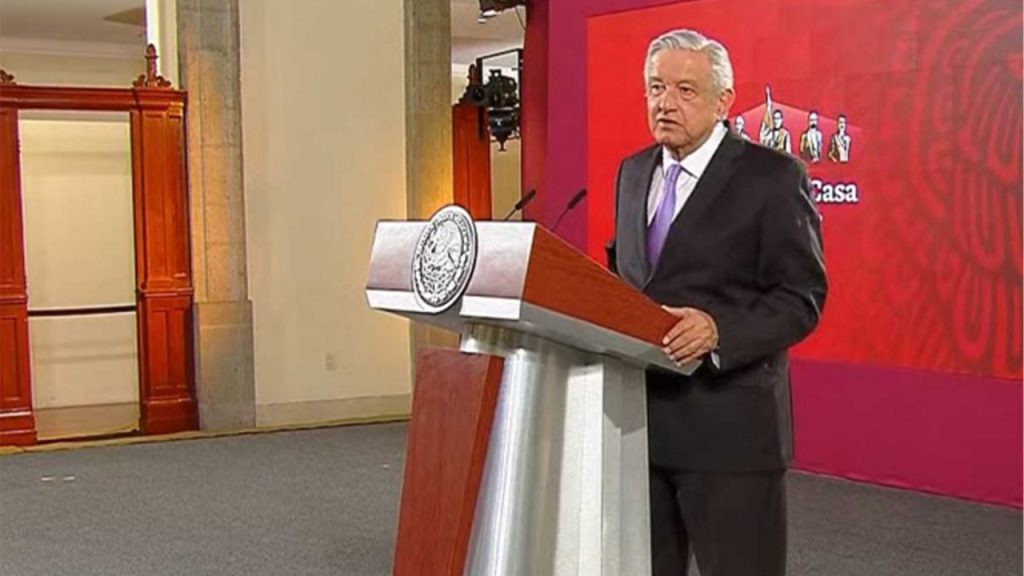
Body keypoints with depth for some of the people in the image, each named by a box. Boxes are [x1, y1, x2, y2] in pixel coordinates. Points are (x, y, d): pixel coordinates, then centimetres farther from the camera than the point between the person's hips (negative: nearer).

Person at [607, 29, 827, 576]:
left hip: (728, 422, -6)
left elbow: (801, 297, -11)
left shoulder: (772, 177, -7)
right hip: (638, 414, 6)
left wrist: (719, 330, -27)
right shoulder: (632, 172, 14)